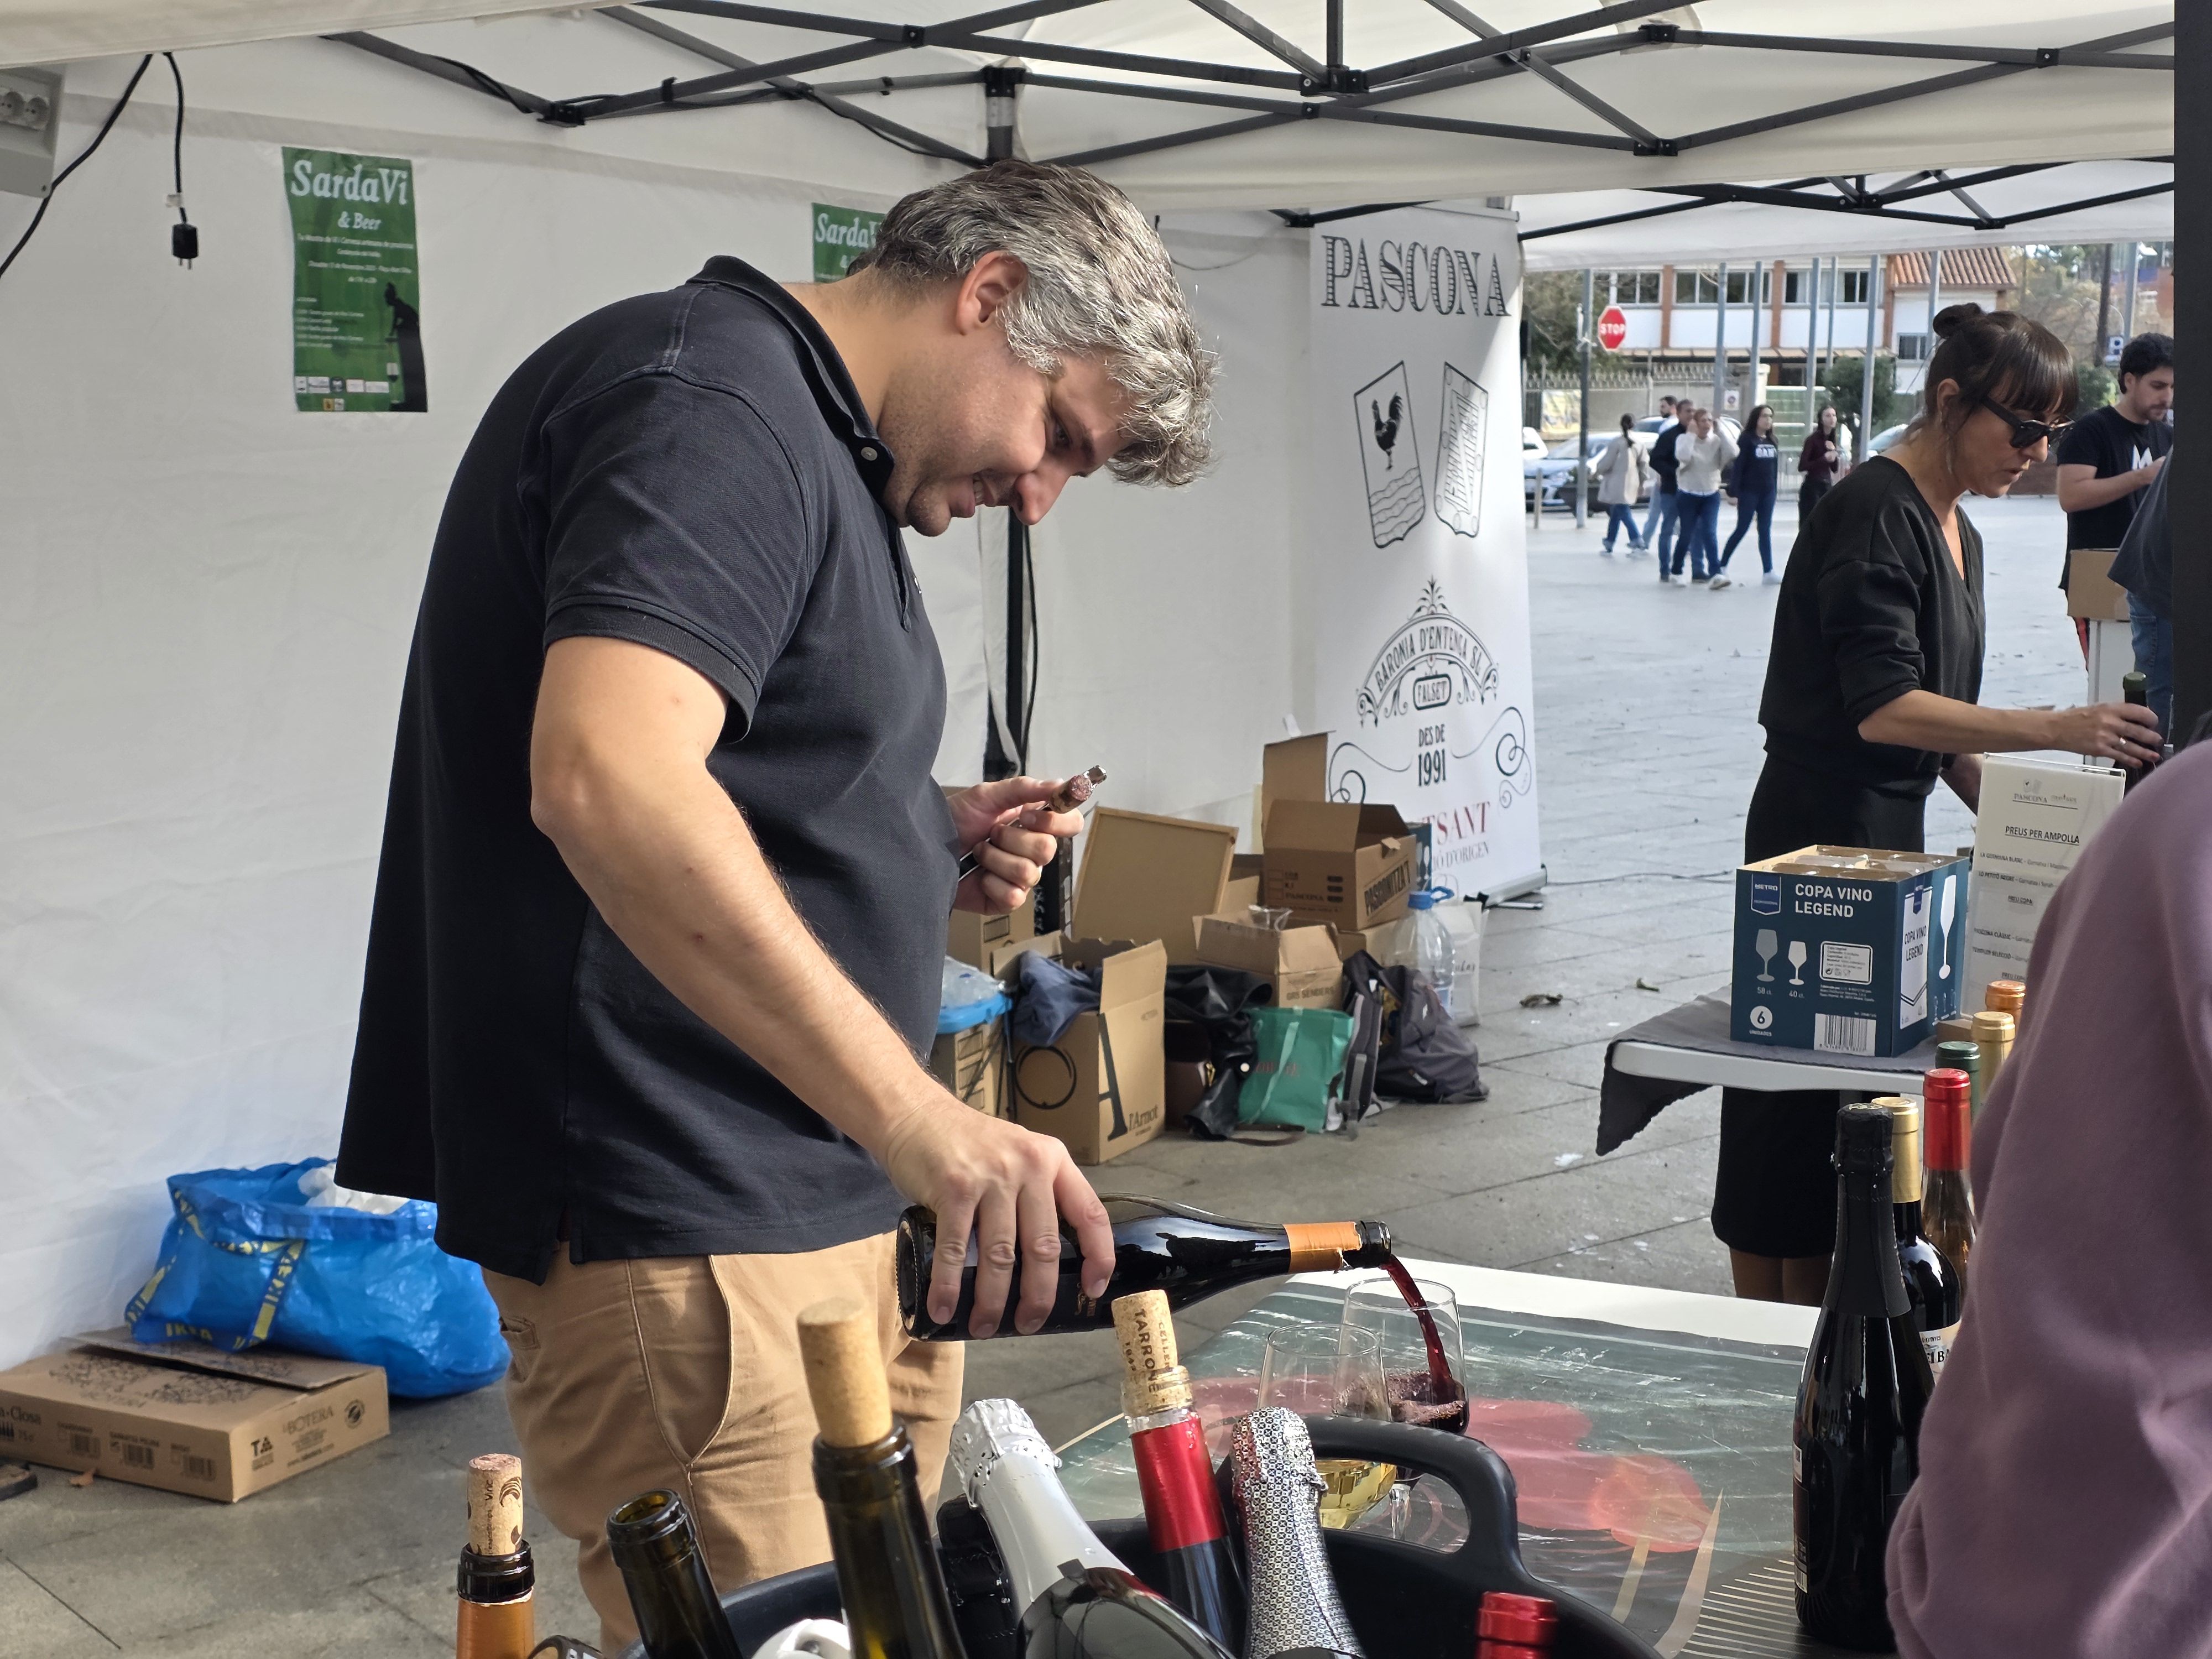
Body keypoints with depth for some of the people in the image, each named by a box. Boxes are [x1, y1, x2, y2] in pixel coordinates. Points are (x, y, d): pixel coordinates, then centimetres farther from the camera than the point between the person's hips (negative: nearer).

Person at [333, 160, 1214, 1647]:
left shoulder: (815, 449, 20)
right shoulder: (714, 401, -14)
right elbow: (604, 776, -31)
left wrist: (924, 843, 11)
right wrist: (918, 1117, -37)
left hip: (837, 1199, 11)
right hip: (683, 1236, -11)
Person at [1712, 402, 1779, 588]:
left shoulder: (1772, 442, 10)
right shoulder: (1747, 440, -8)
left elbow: (1775, 468, 15)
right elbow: (1738, 466, -11)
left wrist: (1775, 489, 12)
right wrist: (1734, 492, -16)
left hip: (1768, 493, 6)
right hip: (1749, 492, -6)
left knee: (1766, 531, 7)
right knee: (1741, 530, -4)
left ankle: (1769, 572, 8)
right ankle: (1721, 568, 5)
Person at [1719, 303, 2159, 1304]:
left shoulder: (1955, 533, 15)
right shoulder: (1875, 515, -15)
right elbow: (1883, 709, -24)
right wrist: (2060, 729, -26)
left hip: (1895, 836, 9)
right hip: (1821, 840, -9)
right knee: (1798, 1112, -3)